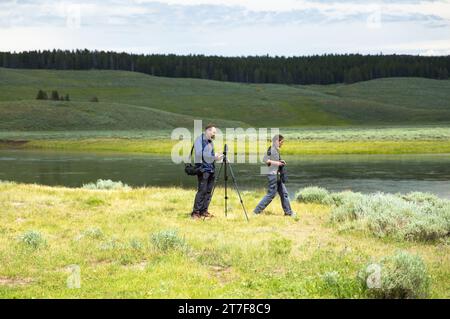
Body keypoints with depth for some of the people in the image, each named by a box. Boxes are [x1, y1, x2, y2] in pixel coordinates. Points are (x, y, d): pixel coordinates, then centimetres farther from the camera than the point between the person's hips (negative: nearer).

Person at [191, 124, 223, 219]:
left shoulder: (210, 142, 18)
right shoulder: (199, 140, -6)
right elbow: (199, 154, -15)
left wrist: (217, 156, 3)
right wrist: (213, 157, -18)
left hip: (211, 169, 8)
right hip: (203, 169, -8)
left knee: (208, 191, 6)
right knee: (202, 190, -11)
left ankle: (204, 211, 12)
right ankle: (195, 212, -7)